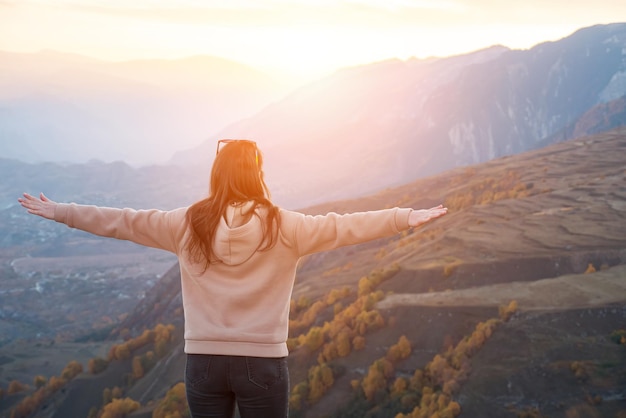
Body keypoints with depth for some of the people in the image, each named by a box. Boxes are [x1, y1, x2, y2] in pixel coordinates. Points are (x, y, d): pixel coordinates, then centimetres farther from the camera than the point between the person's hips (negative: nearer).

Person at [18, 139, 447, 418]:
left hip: (204, 361, 2)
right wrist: (407, 218, -2)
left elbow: (122, 221, 4)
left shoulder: (187, 224, -1)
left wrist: (60, 212, 15)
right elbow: (344, 227, -8)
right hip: (263, 362, -2)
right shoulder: (283, 227, -8)